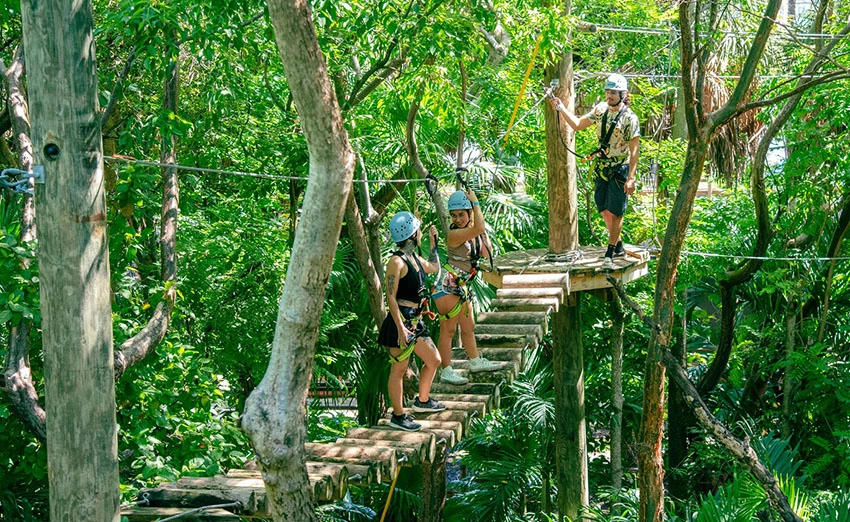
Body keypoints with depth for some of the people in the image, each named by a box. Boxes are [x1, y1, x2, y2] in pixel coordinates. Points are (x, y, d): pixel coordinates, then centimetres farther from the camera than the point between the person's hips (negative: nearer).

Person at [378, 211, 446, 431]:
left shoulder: (413, 257, 12)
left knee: (433, 359, 19)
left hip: (415, 321, 10)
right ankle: (398, 416, 5)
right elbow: (391, 297, -19)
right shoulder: (397, 261, -16)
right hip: (401, 321, -10)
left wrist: (433, 241, 29)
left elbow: (434, 267, 33)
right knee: (399, 368, -2)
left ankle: (422, 401, 35)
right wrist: (401, 329, -24)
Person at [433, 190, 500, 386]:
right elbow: (478, 228, -35)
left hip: (461, 286, 9)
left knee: (468, 327, 21)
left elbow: (487, 253, 7)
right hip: (447, 286, -9)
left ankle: (475, 362, 36)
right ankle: (446, 372, 1)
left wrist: (483, 234, -1)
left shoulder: (473, 232, 5)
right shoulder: (454, 234, -21)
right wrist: (476, 202, -24)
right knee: (448, 329, -4)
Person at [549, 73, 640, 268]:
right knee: (603, 208, 10)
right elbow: (578, 124, 12)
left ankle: (610, 253, 2)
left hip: (620, 169, -6)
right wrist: (561, 108, 1)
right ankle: (618, 245, 25)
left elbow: (634, 150, -16)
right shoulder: (601, 110, 3)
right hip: (602, 168, 7)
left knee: (615, 212, -4)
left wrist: (631, 178, -21)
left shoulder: (630, 118, -15)